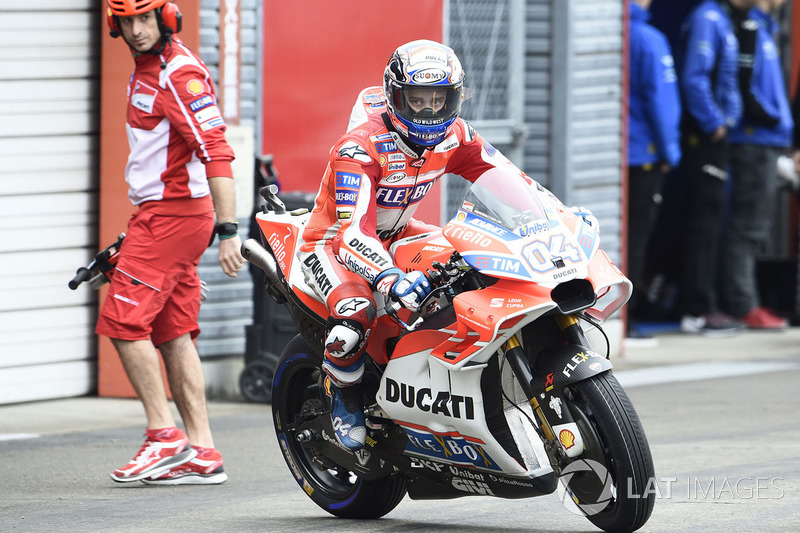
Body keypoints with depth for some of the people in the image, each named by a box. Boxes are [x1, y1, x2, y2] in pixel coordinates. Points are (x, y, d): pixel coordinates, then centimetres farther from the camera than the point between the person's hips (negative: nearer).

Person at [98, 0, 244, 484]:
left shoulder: (179, 75, -16)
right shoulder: (147, 68, 15)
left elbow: (216, 153, -23)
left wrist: (228, 230, -28)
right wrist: (136, 228, 29)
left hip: (172, 214, -10)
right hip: (162, 212, 10)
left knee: (123, 319, -10)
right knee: (172, 331, 7)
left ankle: (165, 436, -7)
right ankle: (202, 452, 6)